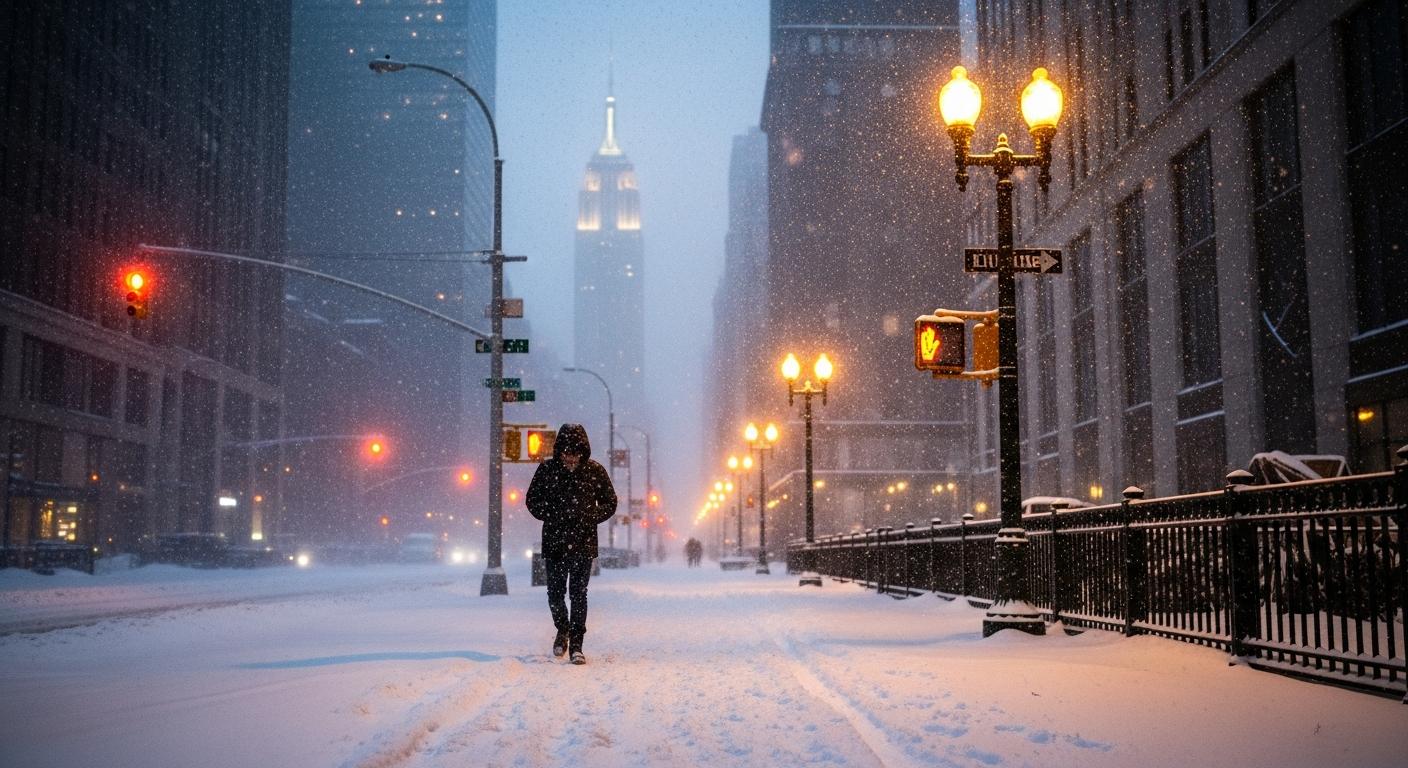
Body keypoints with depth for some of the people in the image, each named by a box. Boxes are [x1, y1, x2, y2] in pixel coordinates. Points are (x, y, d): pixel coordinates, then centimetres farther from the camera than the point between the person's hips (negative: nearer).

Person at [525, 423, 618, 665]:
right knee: (555, 592, 5)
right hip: (554, 541, 1)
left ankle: (576, 644, 3)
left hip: (584, 542, -1)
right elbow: (532, 500, 8)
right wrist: (552, 517, -6)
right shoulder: (547, 469, 0)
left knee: (578, 593, -4)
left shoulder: (595, 471, -1)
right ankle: (562, 630, 32)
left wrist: (589, 519, -8)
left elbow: (610, 503, 6)